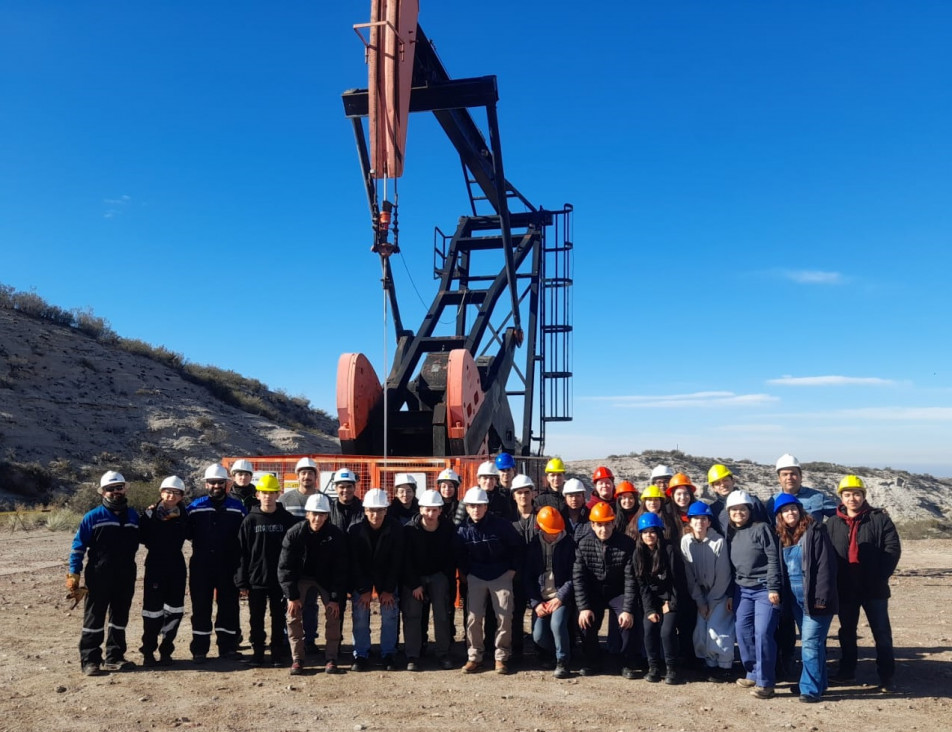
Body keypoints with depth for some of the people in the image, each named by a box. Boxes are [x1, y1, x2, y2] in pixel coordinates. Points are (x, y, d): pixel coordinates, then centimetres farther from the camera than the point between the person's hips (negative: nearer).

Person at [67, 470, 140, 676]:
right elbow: (79, 546, -5)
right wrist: (74, 575, -9)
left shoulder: (133, 516, 6)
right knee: (94, 619, 3)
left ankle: (114, 657, 21)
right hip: (99, 577, -4)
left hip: (126, 577, 4)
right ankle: (90, 660, 11)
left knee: (120, 618, 11)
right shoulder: (93, 517, -6)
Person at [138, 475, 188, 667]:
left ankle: (166, 651, 19)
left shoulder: (183, 516, 3)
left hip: (176, 567, 2)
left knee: (174, 610, 5)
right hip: (155, 566, -2)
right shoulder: (151, 514, -3)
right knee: (152, 610, 0)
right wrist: (148, 517, -13)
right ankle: (148, 652, 16)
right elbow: (143, 538, -8)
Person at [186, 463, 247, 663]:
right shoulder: (195, 507, 3)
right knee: (201, 607, 5)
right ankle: (199, 650, 14)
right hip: (201, 566, 0)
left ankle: (227, 646, 18)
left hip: (229, 566, 1)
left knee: (229, 606, 7)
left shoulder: (238, 508, 3)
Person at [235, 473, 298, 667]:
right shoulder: (250, 520, 0)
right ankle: (257, 652, 21)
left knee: (279, 618, 8)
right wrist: (242, 582, -5)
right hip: (256, 579, 0)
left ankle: (278, 653, 19)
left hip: (280, 579, 0)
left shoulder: (287, 519, 0)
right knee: (256, 618, 9)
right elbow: (242, 553, -1)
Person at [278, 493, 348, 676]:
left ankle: (331, 659, 4)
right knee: (293, 615, -11)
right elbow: (285, 567, -17)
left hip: (326, 579, 0)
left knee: (333, 615, -7)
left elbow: (340, 570, -15)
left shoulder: (336, 535, -21)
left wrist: (336, 598, -17)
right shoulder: (294, 533, -22)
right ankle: (297, 659, 0)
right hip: (301, 577, 0)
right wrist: (292, 596, -19)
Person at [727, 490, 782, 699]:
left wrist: (773, 588, -16)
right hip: (742, 590, 7)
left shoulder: (761, 529, -6)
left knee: (762, 632, -12)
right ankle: (753, 673, 21)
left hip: (764, 589, -7)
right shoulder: (731, 535, 13)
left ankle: (765, 682, -4)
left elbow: (773, 559, -11)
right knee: (742, 631, 5)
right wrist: (731, 594, 15)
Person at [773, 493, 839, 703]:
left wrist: (822, 598, -19)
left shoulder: (814, 531, -10)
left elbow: (825, 566, -15)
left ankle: (811, 688, -3)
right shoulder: (783, 536, 11)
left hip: (814, 597, -7)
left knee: (810, 642, -9)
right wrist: (783, 596, 7)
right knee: (809, 642, 15)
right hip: (796, 598, 7)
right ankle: (815, 683, 25)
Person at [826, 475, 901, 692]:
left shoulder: (879, 519, -4)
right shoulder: (832, 523, 5)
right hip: (845, 590, 3)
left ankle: (887, 676, 14)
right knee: (847, 632, 15)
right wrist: (833, 580, -3)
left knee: (882, 633, 5)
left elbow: (893, 549, -9)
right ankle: (847, 670, 28)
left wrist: (880, 576, -15)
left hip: (874, 589, -3)